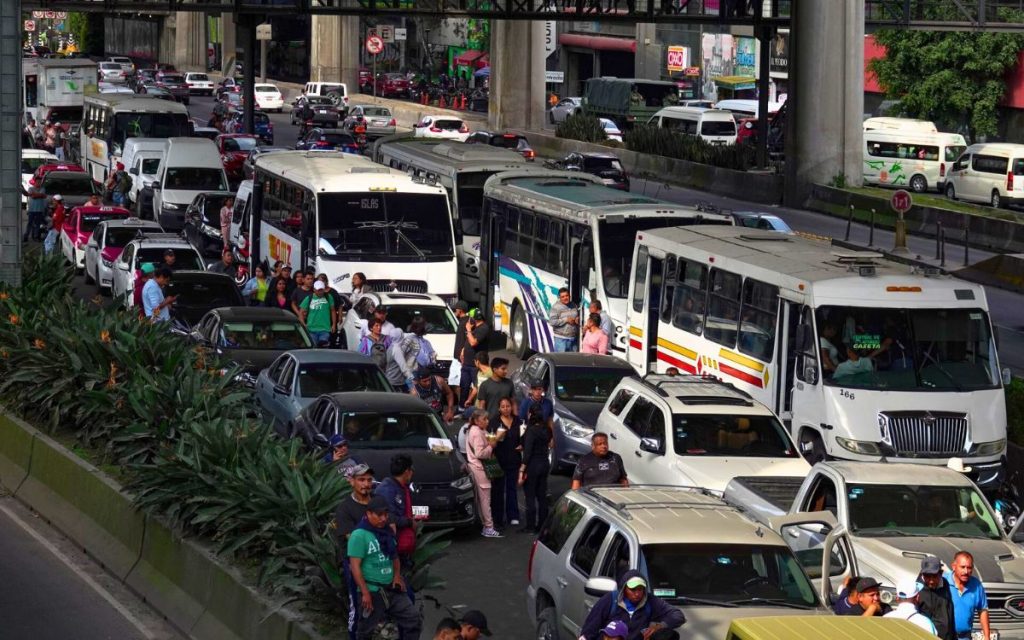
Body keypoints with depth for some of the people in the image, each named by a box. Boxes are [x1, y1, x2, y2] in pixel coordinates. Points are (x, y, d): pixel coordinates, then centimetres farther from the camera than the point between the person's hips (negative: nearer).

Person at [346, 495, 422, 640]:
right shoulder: (359, 535, -14)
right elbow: (355, 566, -17)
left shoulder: (388, 532, 9)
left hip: (391, 589, 7)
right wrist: (365, 593, -20)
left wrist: (397, 575, 4)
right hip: (372, 591, -7)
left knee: (414, 619, 4)